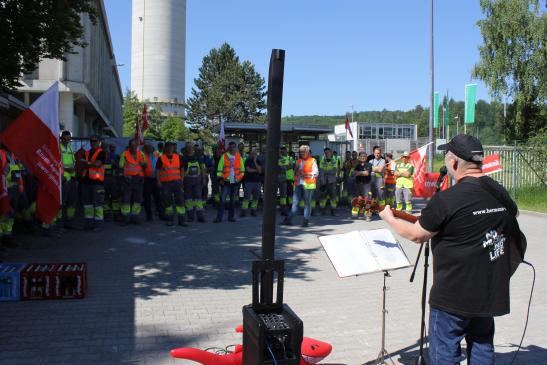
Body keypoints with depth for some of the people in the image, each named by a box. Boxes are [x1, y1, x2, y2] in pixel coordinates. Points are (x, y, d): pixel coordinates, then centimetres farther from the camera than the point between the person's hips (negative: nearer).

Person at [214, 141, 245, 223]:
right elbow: (219, 168, 0)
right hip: (226, 182, -2)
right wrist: (220, 178, -6)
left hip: (236, 182, 2)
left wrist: (241, 177, 5)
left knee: (233, 200, 9)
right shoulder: (224, 156, 1)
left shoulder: (239, 157, 7)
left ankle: (231, 216, 18)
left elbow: (242, 169, 14)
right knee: (222, 199, -6)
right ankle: (219, 217, -3)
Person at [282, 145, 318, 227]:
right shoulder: (299, 161, 18)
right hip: (298, 184, 5)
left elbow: (316, 173, -6)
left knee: (307, 203, 0)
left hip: (308, 184, -5)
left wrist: (306, 175, -17)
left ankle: (306, 221, 5)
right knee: (295, 201, 4)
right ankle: (289, 219, 5)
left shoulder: (312, 161, 0)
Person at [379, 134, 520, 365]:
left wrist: (389, 219, 7)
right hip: (490, 291, 7)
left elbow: (416, 235, -8)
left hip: (454, 294, -7)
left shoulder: (447, 199, -20)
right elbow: (513, 213, 25)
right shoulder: (500, 192, 1)